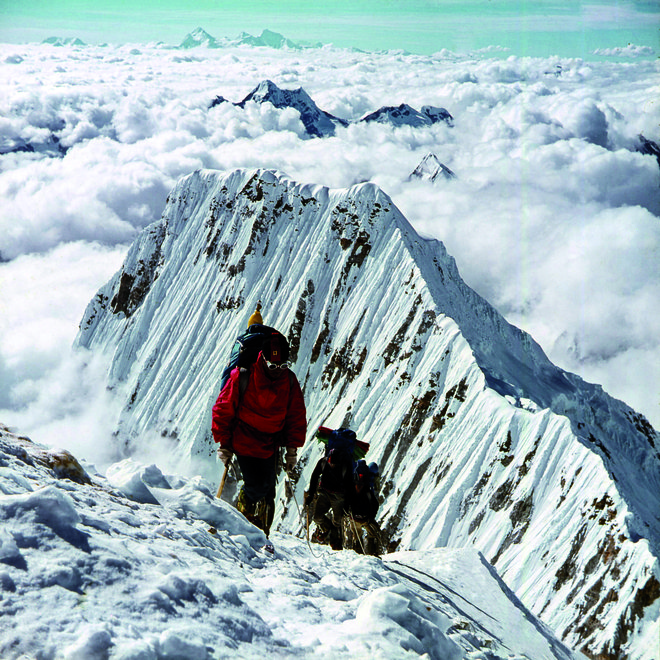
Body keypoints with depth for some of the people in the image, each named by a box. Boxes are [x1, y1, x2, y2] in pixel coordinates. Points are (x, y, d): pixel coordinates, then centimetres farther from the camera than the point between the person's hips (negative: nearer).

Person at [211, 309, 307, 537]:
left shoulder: (289, 381, -5)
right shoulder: (242, 376, -17)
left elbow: (296, 417, 6)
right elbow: (223, 409, -9)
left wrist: (292, 449, 4)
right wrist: (224, 445, -7)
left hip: (270, 446, 4)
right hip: (243, 443, -4)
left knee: (268, 490, 5)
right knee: (255, 487, -13)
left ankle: (263, 533, 24)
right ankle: (243, 518, 18)